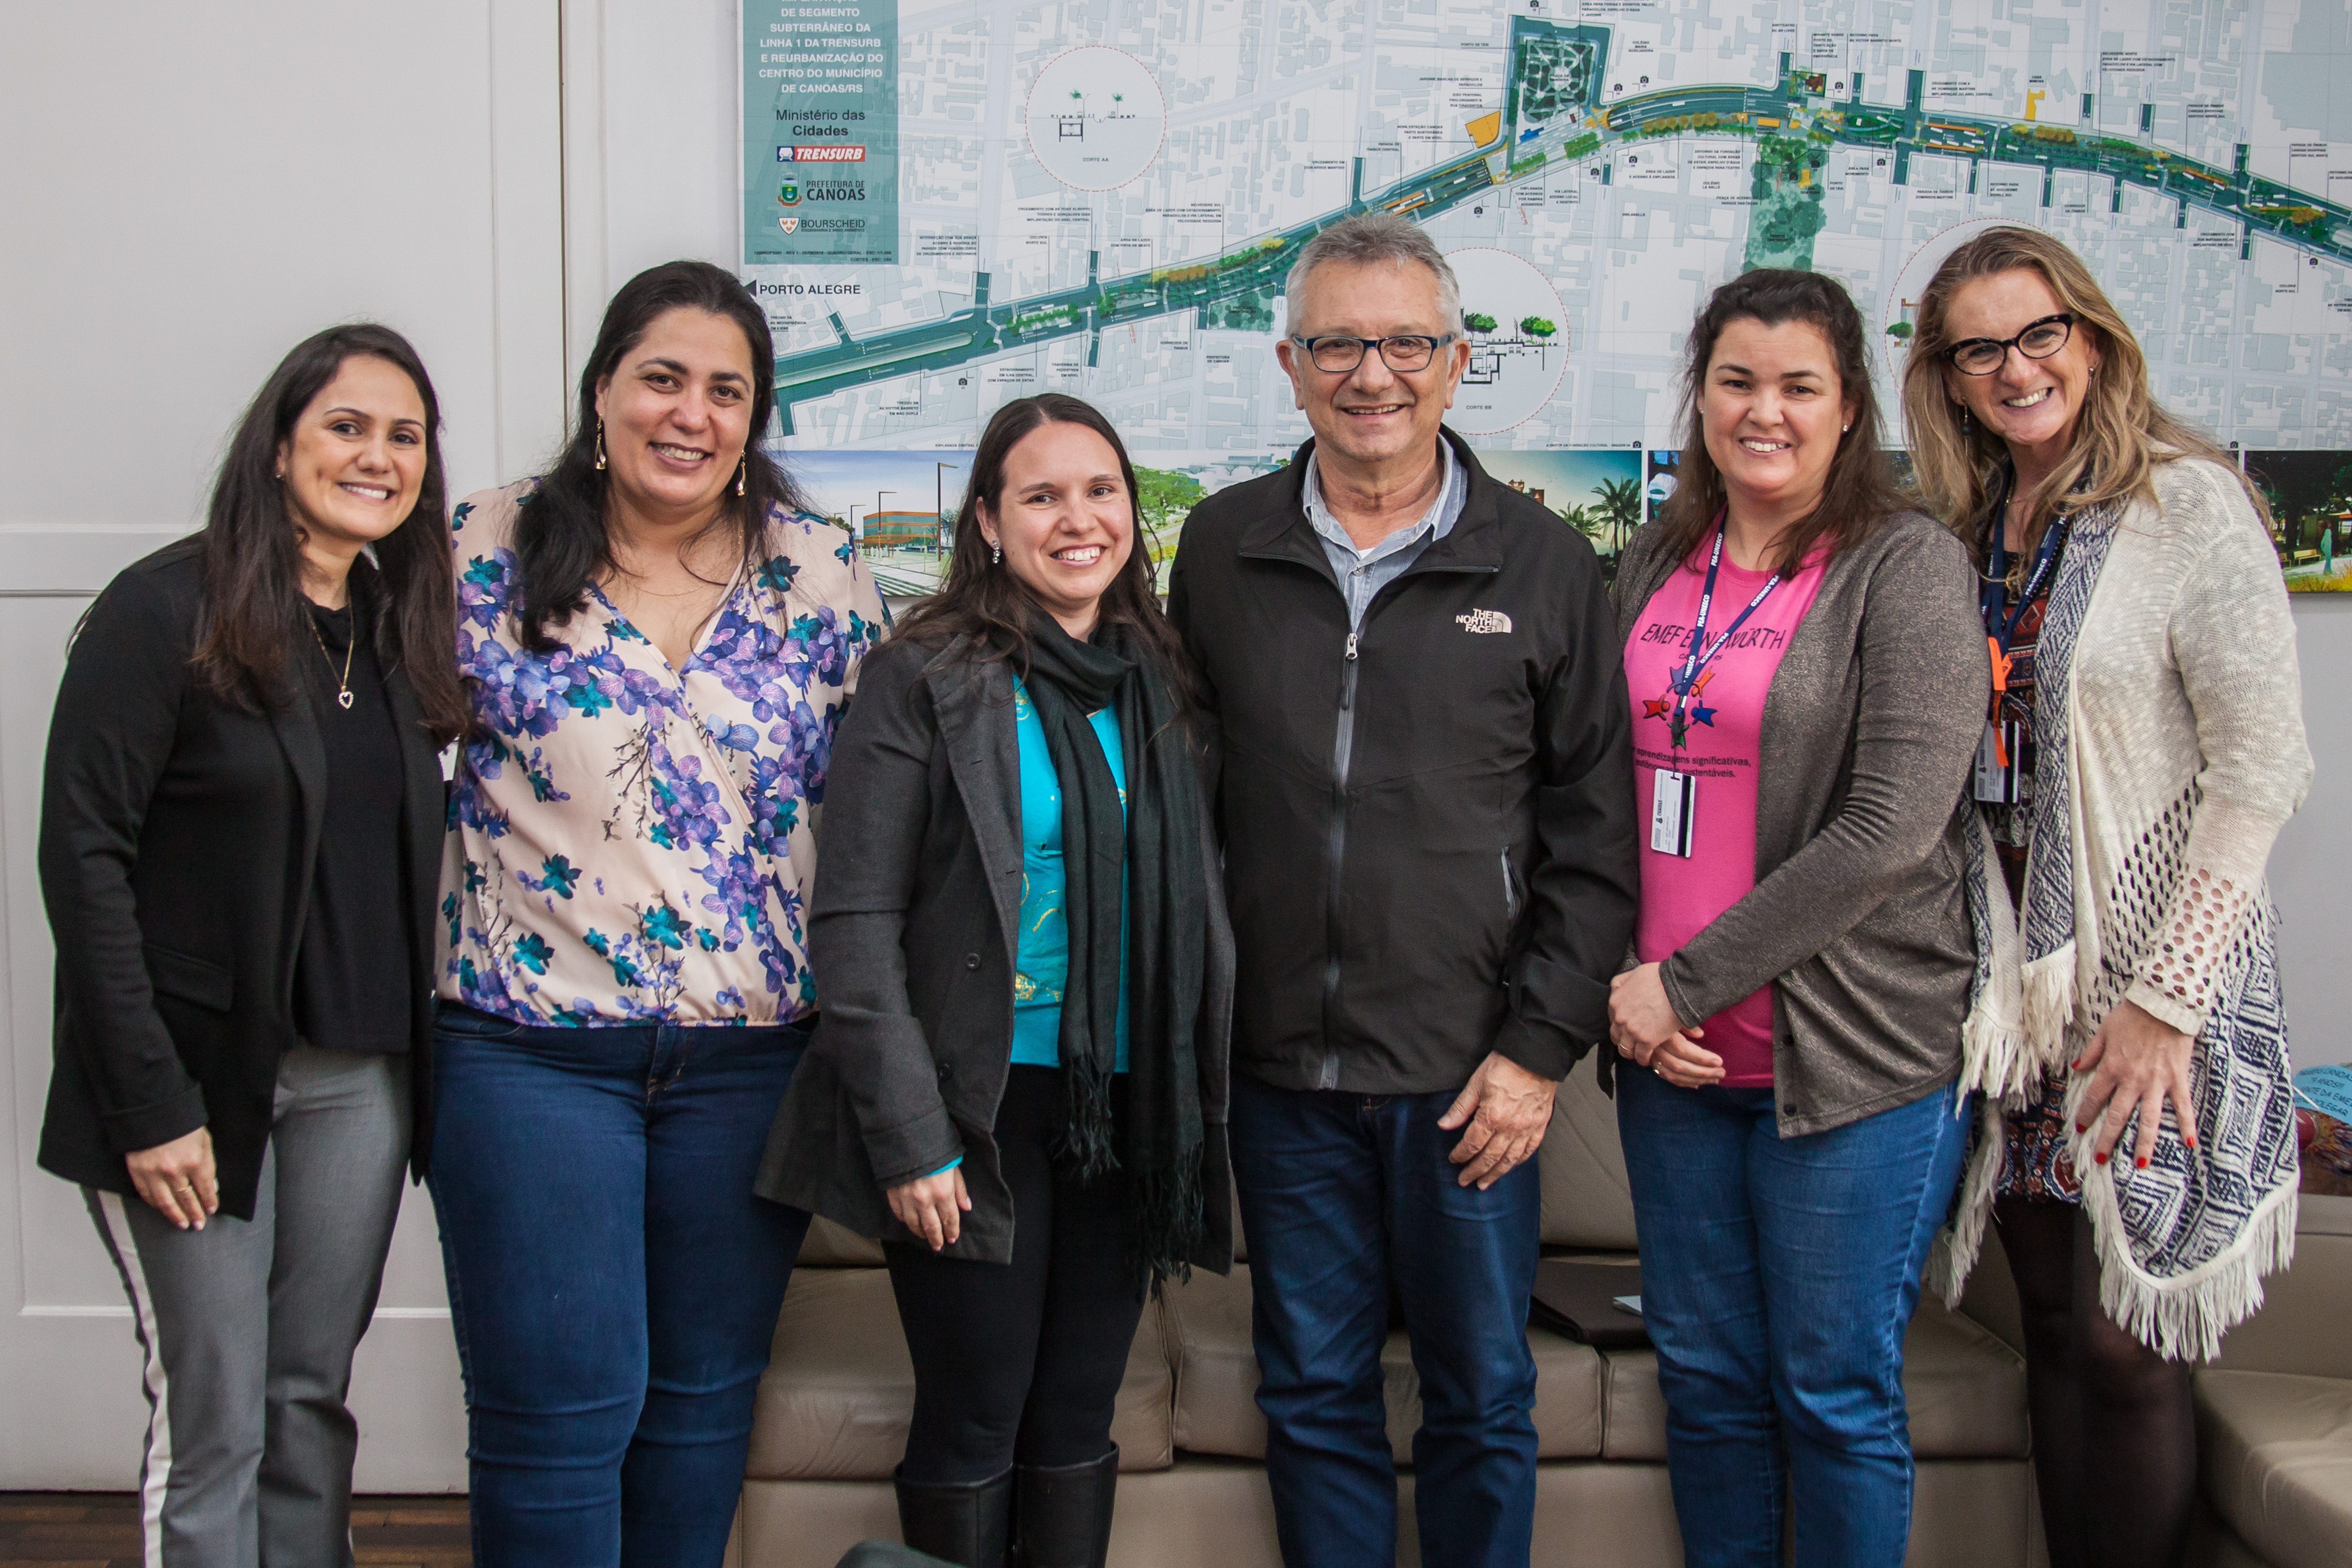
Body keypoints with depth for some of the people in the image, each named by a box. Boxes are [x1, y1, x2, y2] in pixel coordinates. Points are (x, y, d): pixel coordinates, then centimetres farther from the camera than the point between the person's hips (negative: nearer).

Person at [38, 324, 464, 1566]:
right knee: (213, 1426, 0)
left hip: (359, 1080, 6)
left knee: (313, 1398, 12)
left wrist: (416, 1058, 4)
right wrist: (150, 1102, -16)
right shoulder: (167, 611, -8)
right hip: (199, 1077, -5)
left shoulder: (403, 629, 11)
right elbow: (84, 857, -12)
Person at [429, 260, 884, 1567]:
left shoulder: (820, 571, 3)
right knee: (556, 1411, 1)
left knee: (705, 1397, 15)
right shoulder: (491, 552, -2)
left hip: (756, 1052, 2)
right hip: (531, 1051, -2)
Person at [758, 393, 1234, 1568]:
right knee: (973, 1421, 4)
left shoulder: (1159, 686, 10)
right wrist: (909, 1136, -16)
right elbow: (855, 923, -11)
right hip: (983, 1107, -5)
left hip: (1128, 1108, 5)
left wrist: (1199, 1111, 7)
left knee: (1078, 1417, 13)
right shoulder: (924, 680, -7)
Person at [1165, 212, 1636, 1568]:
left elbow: (1594, 834, 0)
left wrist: (1541, 1045, -6)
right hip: (1282, 1066, 2)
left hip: (1468, 1080, -2)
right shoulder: (1221, 551, 5)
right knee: (1314, 1396, 13)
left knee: (1484, 1400, 10)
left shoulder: (1546, 567, 0)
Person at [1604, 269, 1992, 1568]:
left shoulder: (1906, 566, -8)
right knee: (1704, 1375, 15)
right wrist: (1621, 983, -2)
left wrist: (1689, 981, -15)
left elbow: (1891, 829, -16)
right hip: (1673, 1054, 5)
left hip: (1854, 1064, -5)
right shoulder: (1655, 563, 10)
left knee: (1834, 1396, 6)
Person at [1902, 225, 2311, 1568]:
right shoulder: (1972, 529, 10)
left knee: (2130, 1344, -2)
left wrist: (2165, 998, -16)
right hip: (2017, 973, 6)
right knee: (2055, 1321, 11)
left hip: (2151, 971, -6)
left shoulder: (2187, 502, -9)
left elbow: (2262, 769, -12)